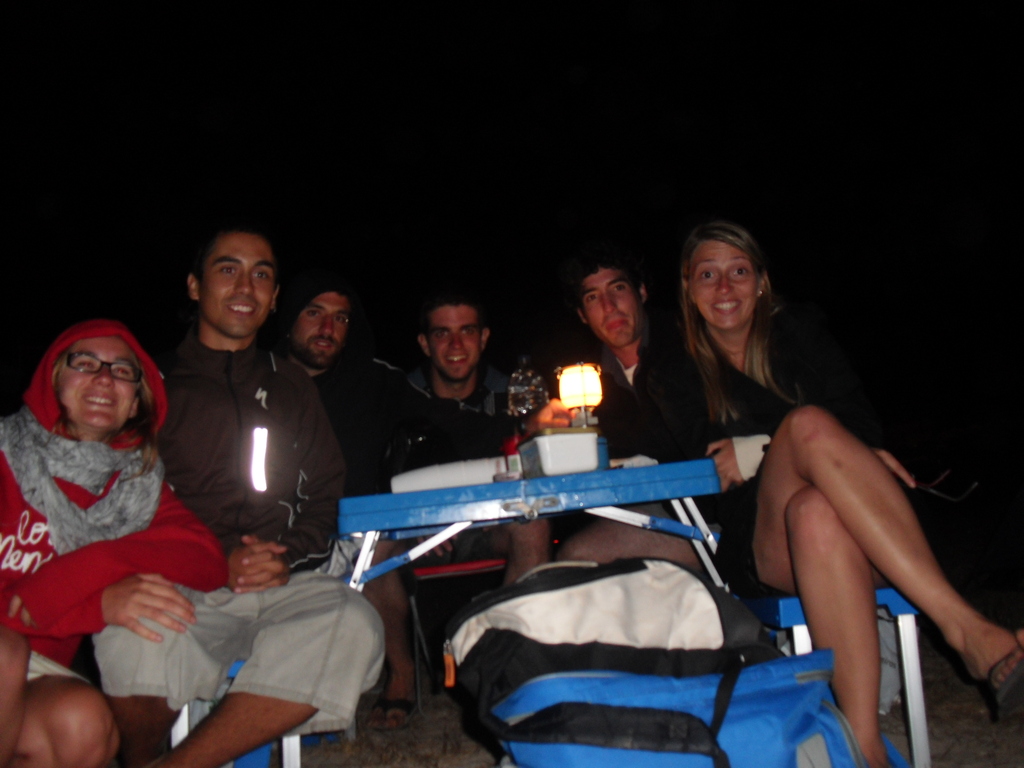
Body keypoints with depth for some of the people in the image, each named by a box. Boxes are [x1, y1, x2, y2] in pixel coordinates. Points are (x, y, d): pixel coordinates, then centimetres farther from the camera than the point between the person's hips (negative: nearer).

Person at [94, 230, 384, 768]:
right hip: (179, 589, -2)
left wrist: (287, 559, -2)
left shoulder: (291, 387, 22)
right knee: (133, 639, -36)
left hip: (282, 588, 2)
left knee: (353, 625, -31)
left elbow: (326, 495, 18)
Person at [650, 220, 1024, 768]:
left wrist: (757, 450, -11)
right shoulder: (676, 378, 14)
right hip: (759, 547, -1)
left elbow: (862, 426, 3)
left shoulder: (795, 336, 16)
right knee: (808, 422, -33)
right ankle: (966, 628, -41)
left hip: (849, 534, 1)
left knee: (817, 513, -38)